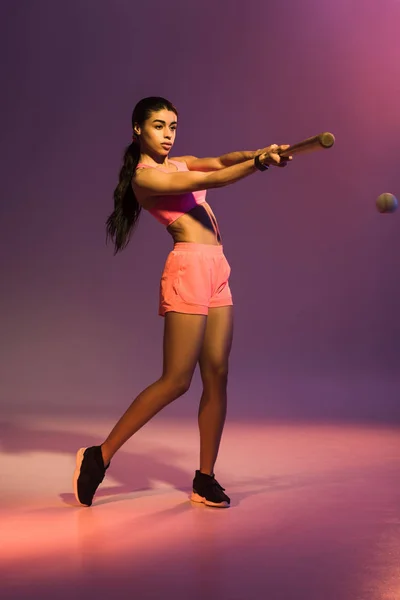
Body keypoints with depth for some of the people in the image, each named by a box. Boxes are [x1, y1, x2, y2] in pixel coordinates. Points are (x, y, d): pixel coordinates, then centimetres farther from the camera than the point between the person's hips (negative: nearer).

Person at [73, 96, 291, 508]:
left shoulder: (181, 163, 20)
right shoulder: (145, 177, -6)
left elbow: (219, 162, 3)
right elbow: (208, 181, -17)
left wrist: (258, 152, -17)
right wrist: (260, 163, -24)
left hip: (216, 272, 8)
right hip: (188, 269, -8)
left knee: (216, 375, 4)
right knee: (176, 380, -9)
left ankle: (205, 479, 11)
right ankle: (100, 456, 2)